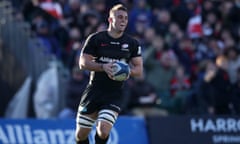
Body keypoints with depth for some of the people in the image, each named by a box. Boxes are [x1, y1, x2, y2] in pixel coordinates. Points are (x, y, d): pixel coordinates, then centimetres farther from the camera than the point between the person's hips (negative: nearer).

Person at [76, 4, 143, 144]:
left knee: (103, 130, -20)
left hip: (114, 95, 0)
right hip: (94, 90, 0)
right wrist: (103, 67, -20)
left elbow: (139, 70, 7)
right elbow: (83, 63, -4)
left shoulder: (132, 43, 4)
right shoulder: (95, 39, -1)